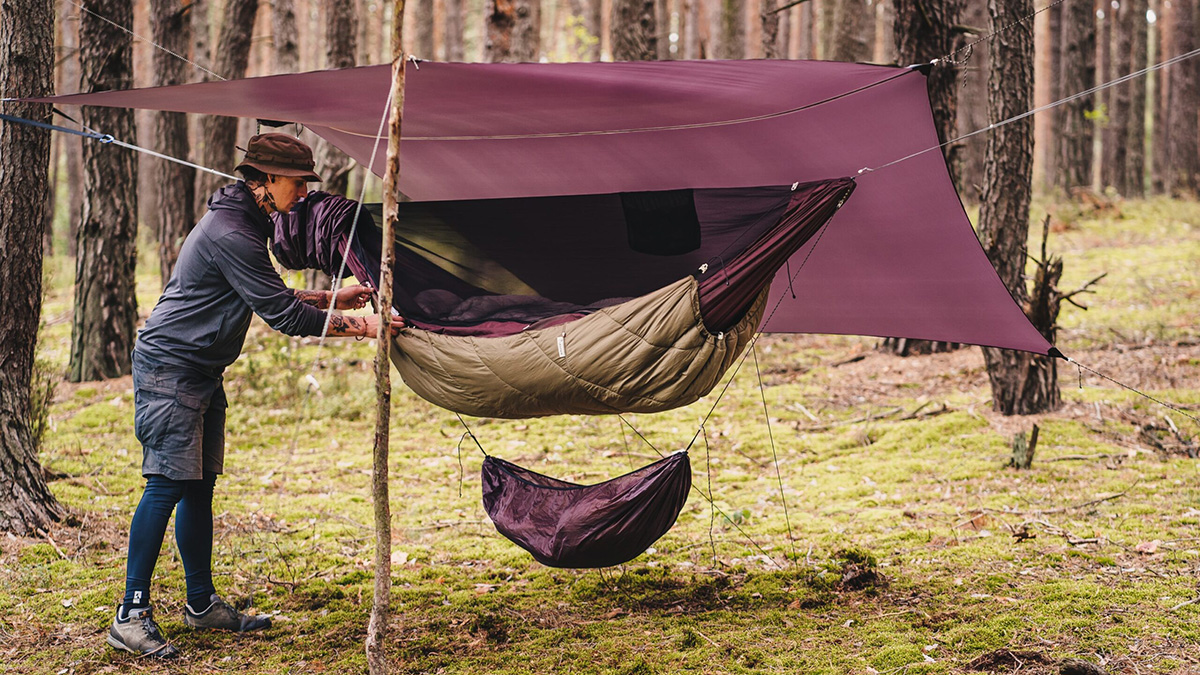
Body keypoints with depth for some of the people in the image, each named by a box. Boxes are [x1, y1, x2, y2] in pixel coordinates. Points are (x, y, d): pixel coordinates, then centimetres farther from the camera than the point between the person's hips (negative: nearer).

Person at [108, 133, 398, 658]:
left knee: (199, 486, 12)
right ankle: (131, 615, -11)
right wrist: (359, 327, -15)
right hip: (168, 367, -10)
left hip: (201, 372, 10)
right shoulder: (231, 234, -21)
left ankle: (202, 604, 20)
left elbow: (267, 298, 23)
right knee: (168, 484, -13)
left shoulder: (245, 224, 13)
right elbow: (282, 315, -21)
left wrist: (330, 298, 17)